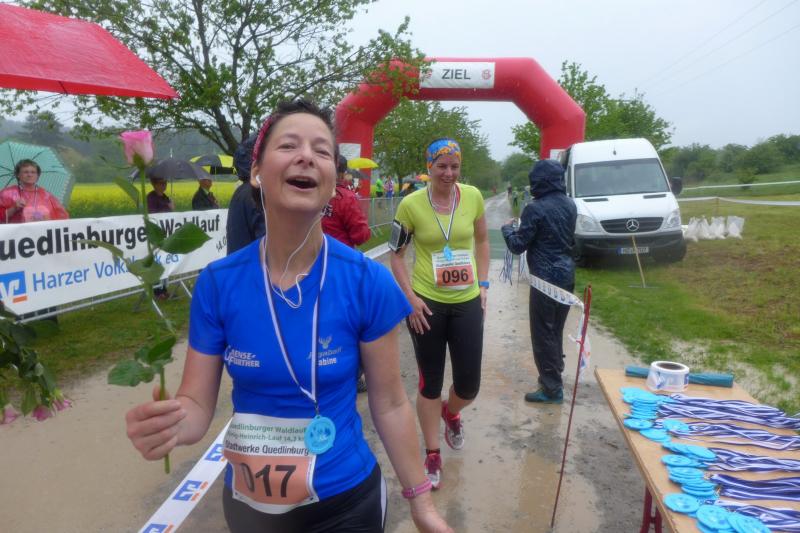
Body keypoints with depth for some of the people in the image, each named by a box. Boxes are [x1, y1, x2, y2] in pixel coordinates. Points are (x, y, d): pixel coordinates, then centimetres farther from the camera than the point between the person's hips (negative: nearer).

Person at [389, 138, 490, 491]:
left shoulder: (473, 197, -2)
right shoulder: (411, 204, -10)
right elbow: (396, 255, -2)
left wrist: (483, 284, 6)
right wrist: (411, 297, -10)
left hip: (467, 302, 2)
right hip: (426, 303, -2)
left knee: (469, 384, 5)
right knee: (430, 382, 9)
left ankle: (451, 412, 43)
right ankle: (433, 455, 29)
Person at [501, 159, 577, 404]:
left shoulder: (536, 209, -17)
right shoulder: (570, 205, 7)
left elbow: (517, 245, -12)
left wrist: (507, 229, 8)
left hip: (545, 278, -8)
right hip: (566, 275, 8)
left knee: (543, 334, 1)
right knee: (556, 331, 19)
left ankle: (552, 389, 6)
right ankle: (554, 376, 32)